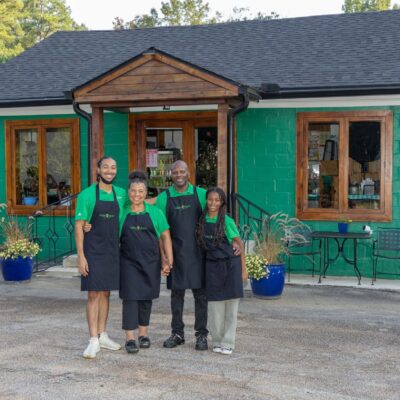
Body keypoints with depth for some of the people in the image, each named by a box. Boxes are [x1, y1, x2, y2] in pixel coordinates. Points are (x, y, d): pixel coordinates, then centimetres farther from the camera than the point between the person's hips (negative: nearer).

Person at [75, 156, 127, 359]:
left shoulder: (121, 194, 6)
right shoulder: (87, 195, -7)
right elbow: (78, 226, -8)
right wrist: (81, 256, -14)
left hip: (113, 251, 5)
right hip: (93, 252, -5)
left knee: (106, 293, 11)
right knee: (94, 294, -5)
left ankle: (102, 336, 21)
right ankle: (93, 341, -3)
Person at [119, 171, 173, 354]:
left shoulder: (155, 212, 2)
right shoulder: (122, 213, 1)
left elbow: (165, 237, 3)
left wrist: (168, 260, -2)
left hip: (151, 262, 2)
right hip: (129, 263, -1)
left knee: (146, 297, 10)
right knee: (130, 297, -6)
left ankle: (143, 333, 24)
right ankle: (130, 338, -3)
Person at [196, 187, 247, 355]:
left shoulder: (227, 221, -8)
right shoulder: (202, 219, 2)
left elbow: (239, 243, -2)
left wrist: (243, 268, -3)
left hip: (230, 264, -3)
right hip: (212, 265, 3)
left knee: (231, 305, 1)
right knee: (215, 306, 6)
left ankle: (228, 343, 10)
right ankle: (217, 341, 19)